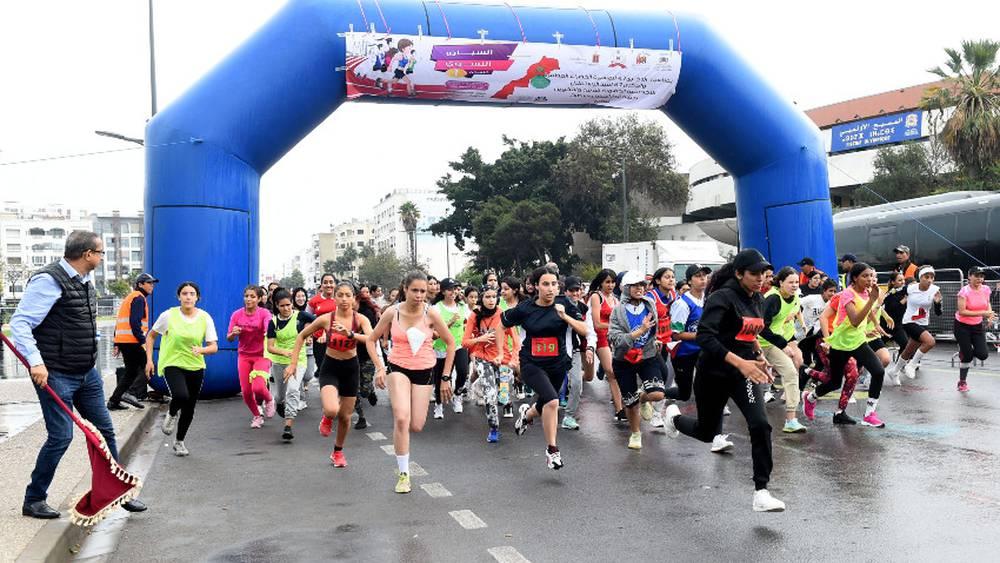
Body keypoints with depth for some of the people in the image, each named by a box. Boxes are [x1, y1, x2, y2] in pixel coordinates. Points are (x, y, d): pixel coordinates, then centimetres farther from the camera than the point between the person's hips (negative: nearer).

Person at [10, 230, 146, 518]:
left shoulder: (85, 281, 11)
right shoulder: (49, 280, -16)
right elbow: (20, 323, -20)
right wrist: (36, 362, -28)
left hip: (87, 373, 9)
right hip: (56, 375, -8)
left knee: (104, 430, 11)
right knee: (61, 437, -5)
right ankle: (33, 500, 14)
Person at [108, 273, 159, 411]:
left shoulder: (129, 298, 24)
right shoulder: (139, 298, -7)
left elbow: (119, 321, 23)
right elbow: (135, 322, -19)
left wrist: (116, 343, 22)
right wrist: (143, 340, -20)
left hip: (122, 340, 10)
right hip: (132, 341, -10)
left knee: (131, 372, 15)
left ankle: (114, 401, 13)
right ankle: (129, 393, -13)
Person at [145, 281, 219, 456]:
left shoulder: (205, 318, -5)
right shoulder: (169, 315, -8)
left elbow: (214, 347, -5)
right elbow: (151, 336, 6)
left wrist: (201, 350, -26)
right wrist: (149, 360, -1)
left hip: (195, 367, 3)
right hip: (172, 364, -3)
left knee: (189, 408, 11)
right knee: (181, 396, -30)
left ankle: (179, 441, 35)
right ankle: (171, 415, 7)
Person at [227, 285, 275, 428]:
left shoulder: (264, 313, -10)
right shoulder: (237, 314, -1)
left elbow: (269, 329, -28)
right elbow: (229, 338, 2)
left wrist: (268, 333, -51)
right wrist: (233, 333, -21)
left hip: (261, 355, -3)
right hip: (244, 356, 3)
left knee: (258, 387, -21)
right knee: (246, 391, 1)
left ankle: (269, 400, 15)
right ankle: (257, 416, 28)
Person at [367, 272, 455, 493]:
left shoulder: (430, 313, -11)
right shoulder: (392, 312, -9)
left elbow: (450, 343, -1)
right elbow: (372, 339, 5)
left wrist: (446, 377, -1)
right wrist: (379, 369, -4)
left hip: (425, 371, 1)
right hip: (398, 368, -1)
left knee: (416, 426, 0)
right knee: (401, 418, -20)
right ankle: (404, 474, -5)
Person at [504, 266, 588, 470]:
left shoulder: (563, 304, -8)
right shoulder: (525, 308, -11)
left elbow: (584, 331, -12)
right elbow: (502, 323, 5)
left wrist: (564, 316, -26)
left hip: (557, 364, 3)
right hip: (532, 364, -3)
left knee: (546, 406, 20)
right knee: (552, 401, -26)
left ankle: (527, 413, 58)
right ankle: (552, 450, -8)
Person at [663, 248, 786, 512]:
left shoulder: (758, 300, 4)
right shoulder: (723, 297, -18)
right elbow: (705, 337, -29)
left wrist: (759, 359, 9)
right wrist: (740, 362, -36)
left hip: (745, 372, 5)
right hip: (714, 374, -4)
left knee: (760, 425, -18)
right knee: (707, 432, 15)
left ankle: (761, 491, -9)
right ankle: (674, 416, 49)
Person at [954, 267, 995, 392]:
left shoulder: (986, 289, -4)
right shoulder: (964, 291, -20)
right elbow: (962, 311, -27)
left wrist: (989, 313, -3)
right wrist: (983, 313, -31)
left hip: (977, 326, 5)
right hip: (962, 326, -5)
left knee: (983, 355, -8)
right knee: (967, 355, -2)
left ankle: (965, 352, 26)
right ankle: (962, 382, 18)